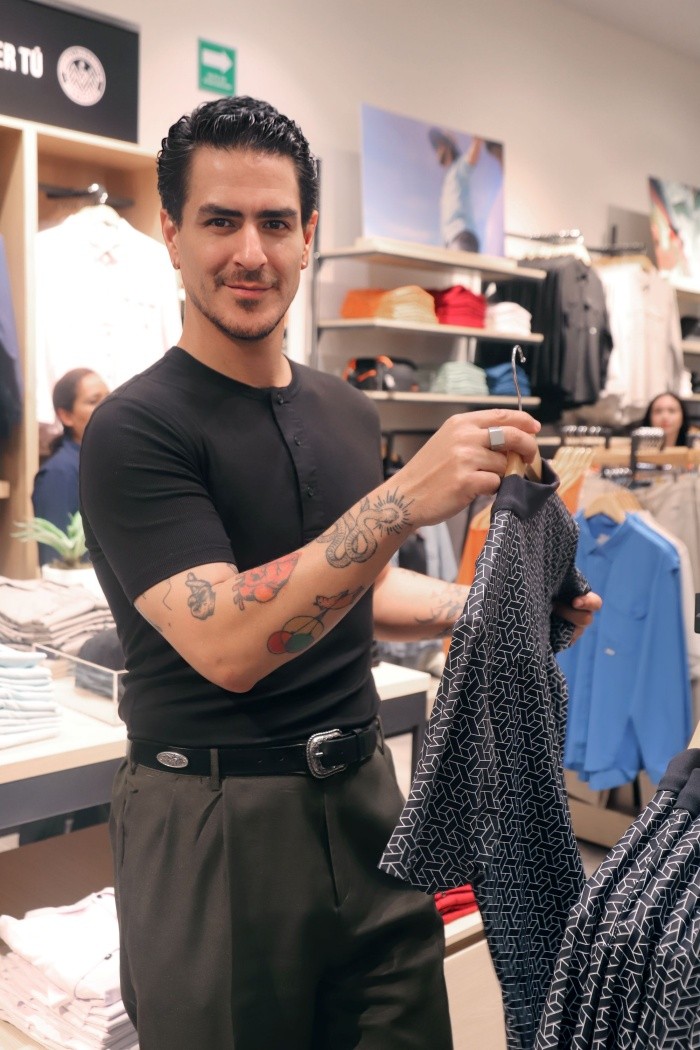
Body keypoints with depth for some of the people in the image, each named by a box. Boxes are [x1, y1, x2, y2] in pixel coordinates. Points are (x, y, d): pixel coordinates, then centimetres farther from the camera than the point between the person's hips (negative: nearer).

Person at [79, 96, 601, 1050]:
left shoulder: (350, 415, 7)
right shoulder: (137, 429, -14)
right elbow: (226, 644, -24)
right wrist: (401, 500, -31)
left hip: (364, 798, 6)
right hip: (216, 827, -5)